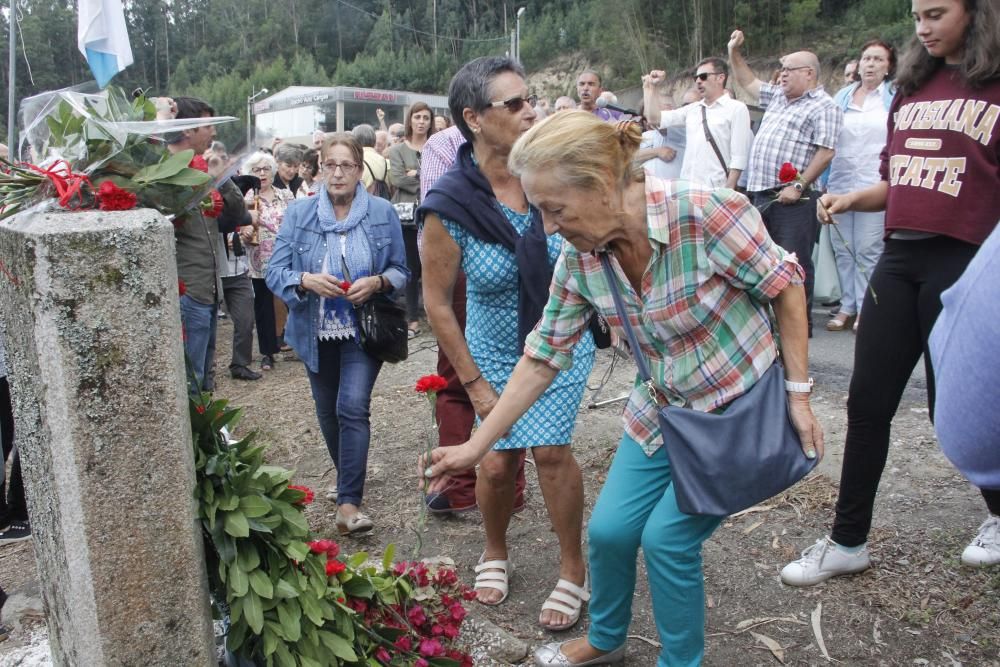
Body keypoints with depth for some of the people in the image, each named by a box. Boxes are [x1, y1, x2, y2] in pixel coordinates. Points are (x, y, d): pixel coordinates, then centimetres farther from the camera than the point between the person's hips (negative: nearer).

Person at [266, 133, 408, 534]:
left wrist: (376, 282, -20)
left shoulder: (383, 213, -2)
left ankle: (349, 503, -12)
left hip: (364, 331, -3)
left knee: (353, 407, -16)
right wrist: (306, 281, -26)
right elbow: (275, 272, -5)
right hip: (316, 334, 3)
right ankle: (349, 477, 39)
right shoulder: (298, 213, -2)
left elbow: (400, 271, 2)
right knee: (328, 411, 16)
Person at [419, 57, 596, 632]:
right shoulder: (450, 205, -20)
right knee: (498, 461, 2)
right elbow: (438, 303, -12)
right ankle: (495, 553, 36)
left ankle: (574, 572, 13)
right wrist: (474, 383, -9)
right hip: (496, 353, 0)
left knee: (550, 449, -11)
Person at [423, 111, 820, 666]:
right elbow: (543, 357, -5)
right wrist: (475, 446, -3)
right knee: (609, 530, 7)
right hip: (663, 410, 5)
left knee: (667, 538, -5)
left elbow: (784, 286, -15)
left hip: (740, 410, -5)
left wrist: (798, 395, -13)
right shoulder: (579, 257, -12)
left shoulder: (704, 211, -29)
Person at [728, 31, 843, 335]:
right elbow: (749, 82, 34)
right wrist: (734, 52, 25)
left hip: (792, 199, -8)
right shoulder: (778, 96, 21)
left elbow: (825, 152, -14)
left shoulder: (823, 107, -5)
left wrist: (799, 186, -20)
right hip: (761, 195, 8)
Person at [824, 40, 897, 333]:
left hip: (876, 186, -4)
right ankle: (847, 306, 16)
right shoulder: (841, 97, 15)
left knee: (868, 250, -4)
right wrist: (825, 181, 10)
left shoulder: (897, 97, 4)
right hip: (840, 185, 4)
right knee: (842, 249, 7)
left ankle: (866, 308, 5)